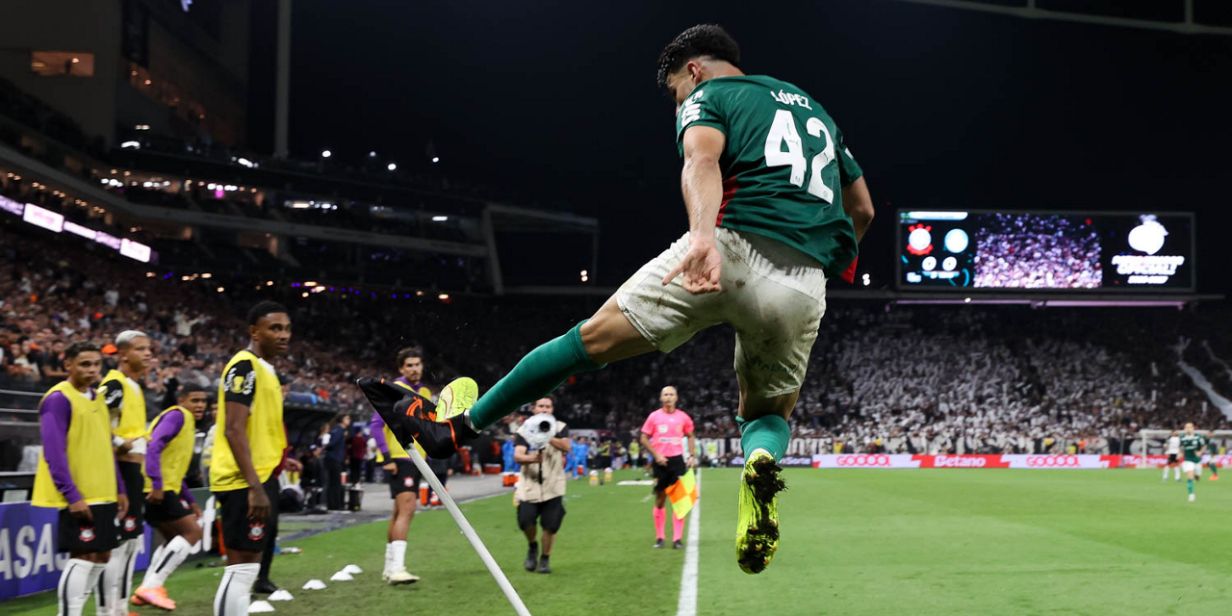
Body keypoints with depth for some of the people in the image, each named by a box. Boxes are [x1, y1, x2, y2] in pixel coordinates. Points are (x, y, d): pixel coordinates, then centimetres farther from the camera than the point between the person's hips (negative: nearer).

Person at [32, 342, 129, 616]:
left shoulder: (97, 398, 15)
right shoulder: (58, 399, -12)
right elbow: (54, 452, -18)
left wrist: (119, 489, 17)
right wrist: (71, 495, -23)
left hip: (102, 494, 9)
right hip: (79, 496, -9)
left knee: (102, 556, 10)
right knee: (83, 557, -10)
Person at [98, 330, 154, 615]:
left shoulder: (136, 387, 16)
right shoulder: (114, 385, -15)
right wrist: (121, 444, -19)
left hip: (134, 471, 10)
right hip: (119, 471, -10)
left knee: (133, 541, 14)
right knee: (116, 544, -8)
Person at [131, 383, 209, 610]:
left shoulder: (188, 422, 22)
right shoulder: (176, 415, -9)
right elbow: (153, 447, -22)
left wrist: (189, 500, 24)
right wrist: (156, 484, -29)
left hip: (164, 489, 10)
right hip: (158, 489, -10)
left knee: (175, 539, 18)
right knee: (192, 532, -9)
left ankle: (148, 588, 15)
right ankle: (151, 586, -11)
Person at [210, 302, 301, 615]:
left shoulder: (264, 369, 17)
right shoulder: (245, 367, -14)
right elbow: (234, 430, -22)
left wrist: (278, 459, 25)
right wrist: (255, 487, -27)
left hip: (258, 480, 10)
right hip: (245, 483, -10)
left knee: (248, 567, 14)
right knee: (241, 570, -10)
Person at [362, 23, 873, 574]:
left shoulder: (707, 96, 12)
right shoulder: (812, 107, 32)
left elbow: (702, 160, -12)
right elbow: (863, 209, 32)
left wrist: (704, 234, -31)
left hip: (734, 246, -5)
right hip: (804, 287, 5)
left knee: (595, 338, 7)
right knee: (769, 411, 23)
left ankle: (457, 424, 13)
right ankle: (762, 461, -14)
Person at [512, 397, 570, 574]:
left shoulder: (560, 427, 4)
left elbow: (566, 446, -16)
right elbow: (517, 455, -12)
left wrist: (547, 437, -32)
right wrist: (531, 458, -34)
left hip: (553, 486, 0)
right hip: (530, 485, 0)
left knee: (550, 525, -2)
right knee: (525, 520, -11)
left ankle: (545, 558, 19)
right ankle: (532, 547, 20)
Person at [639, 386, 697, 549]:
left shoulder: (683, 417, 4)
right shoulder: (654, 416, 0)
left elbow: (690, 436, 16)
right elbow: (644, 438, 1)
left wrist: (692, 456, 4)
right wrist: (656, 455, -10)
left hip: (678, 459, 1)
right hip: (661, 461, -1)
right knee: (660, 499, 5)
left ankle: (677, 538, -2)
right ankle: (659, 537, 14)